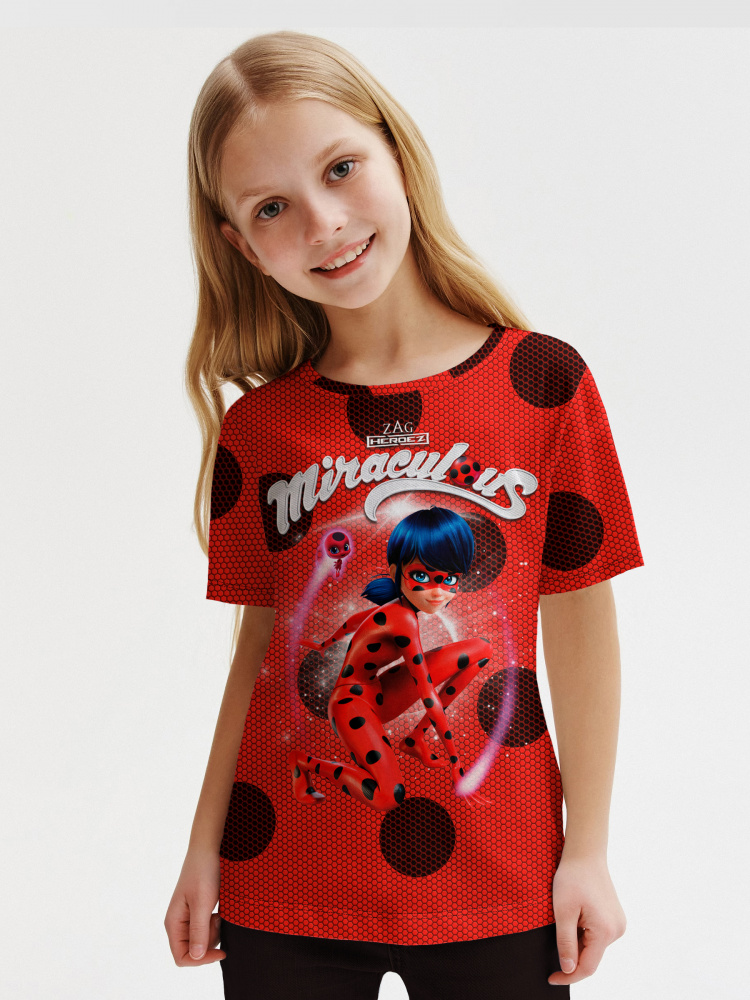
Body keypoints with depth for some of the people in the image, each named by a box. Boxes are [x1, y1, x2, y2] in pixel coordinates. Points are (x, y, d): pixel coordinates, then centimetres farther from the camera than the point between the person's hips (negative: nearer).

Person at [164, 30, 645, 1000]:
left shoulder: (542, 381, -7)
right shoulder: (256, 428, -1)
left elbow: (580, 629, -4)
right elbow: (259, 647, 5)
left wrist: (588, 850, -3)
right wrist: (206, 847, 6)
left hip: (496, 889, -1)